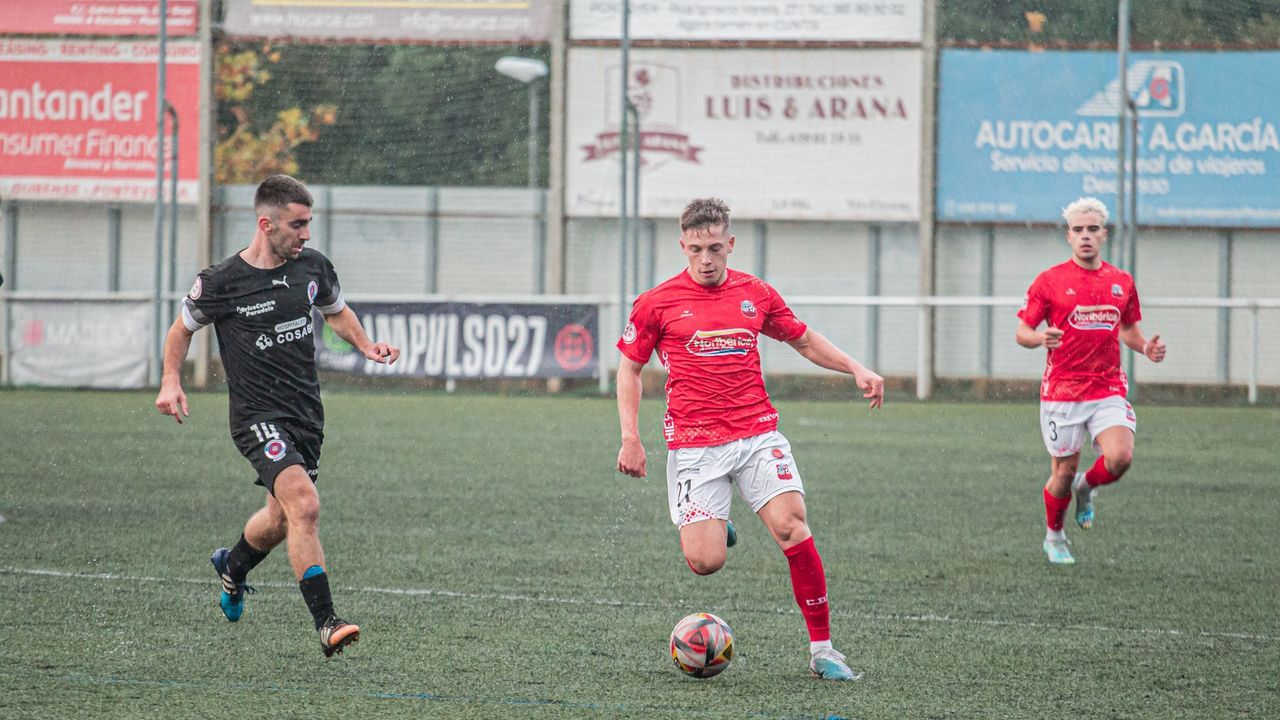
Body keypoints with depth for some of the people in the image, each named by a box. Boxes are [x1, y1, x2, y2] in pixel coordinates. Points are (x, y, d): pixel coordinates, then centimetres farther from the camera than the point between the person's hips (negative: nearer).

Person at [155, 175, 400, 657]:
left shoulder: (312, 266, 3)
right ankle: (326, 625, -24)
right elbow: (183, 327, 7)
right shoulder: (222, 282, -10)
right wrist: (171, 381, -6)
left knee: (281, 519, 19)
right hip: (259, 416, -6)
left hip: (307, 413, 6)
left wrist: (366, 346, 6)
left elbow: (337, 311, 23)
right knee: (304, 507, -24)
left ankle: (232, 567, 53)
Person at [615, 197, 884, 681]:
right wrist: (630, 438, 1)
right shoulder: (658, 304, 1)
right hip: (694, 445, -2)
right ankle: (712, 526, 27)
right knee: (705, 563, -12)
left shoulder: (755, 294, 8)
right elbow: (629, 367, 9)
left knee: (791, 526, -18)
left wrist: (856, 369, 8)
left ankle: (822, 649, -10)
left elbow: (804, 341, 22)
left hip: (758, 434, 2)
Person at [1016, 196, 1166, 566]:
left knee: (1120, 457, -20)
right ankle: (1054, 537, 30)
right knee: (1064, 471, 3)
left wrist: (1145, 347, 0)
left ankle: (1086, 488, 14)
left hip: (1109, 389, 2)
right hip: (1062, 392, -2)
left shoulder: (1122, 282, 8)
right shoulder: (1050, 280, -2)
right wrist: (1040, 337, -24)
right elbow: (1022, 332, 0)